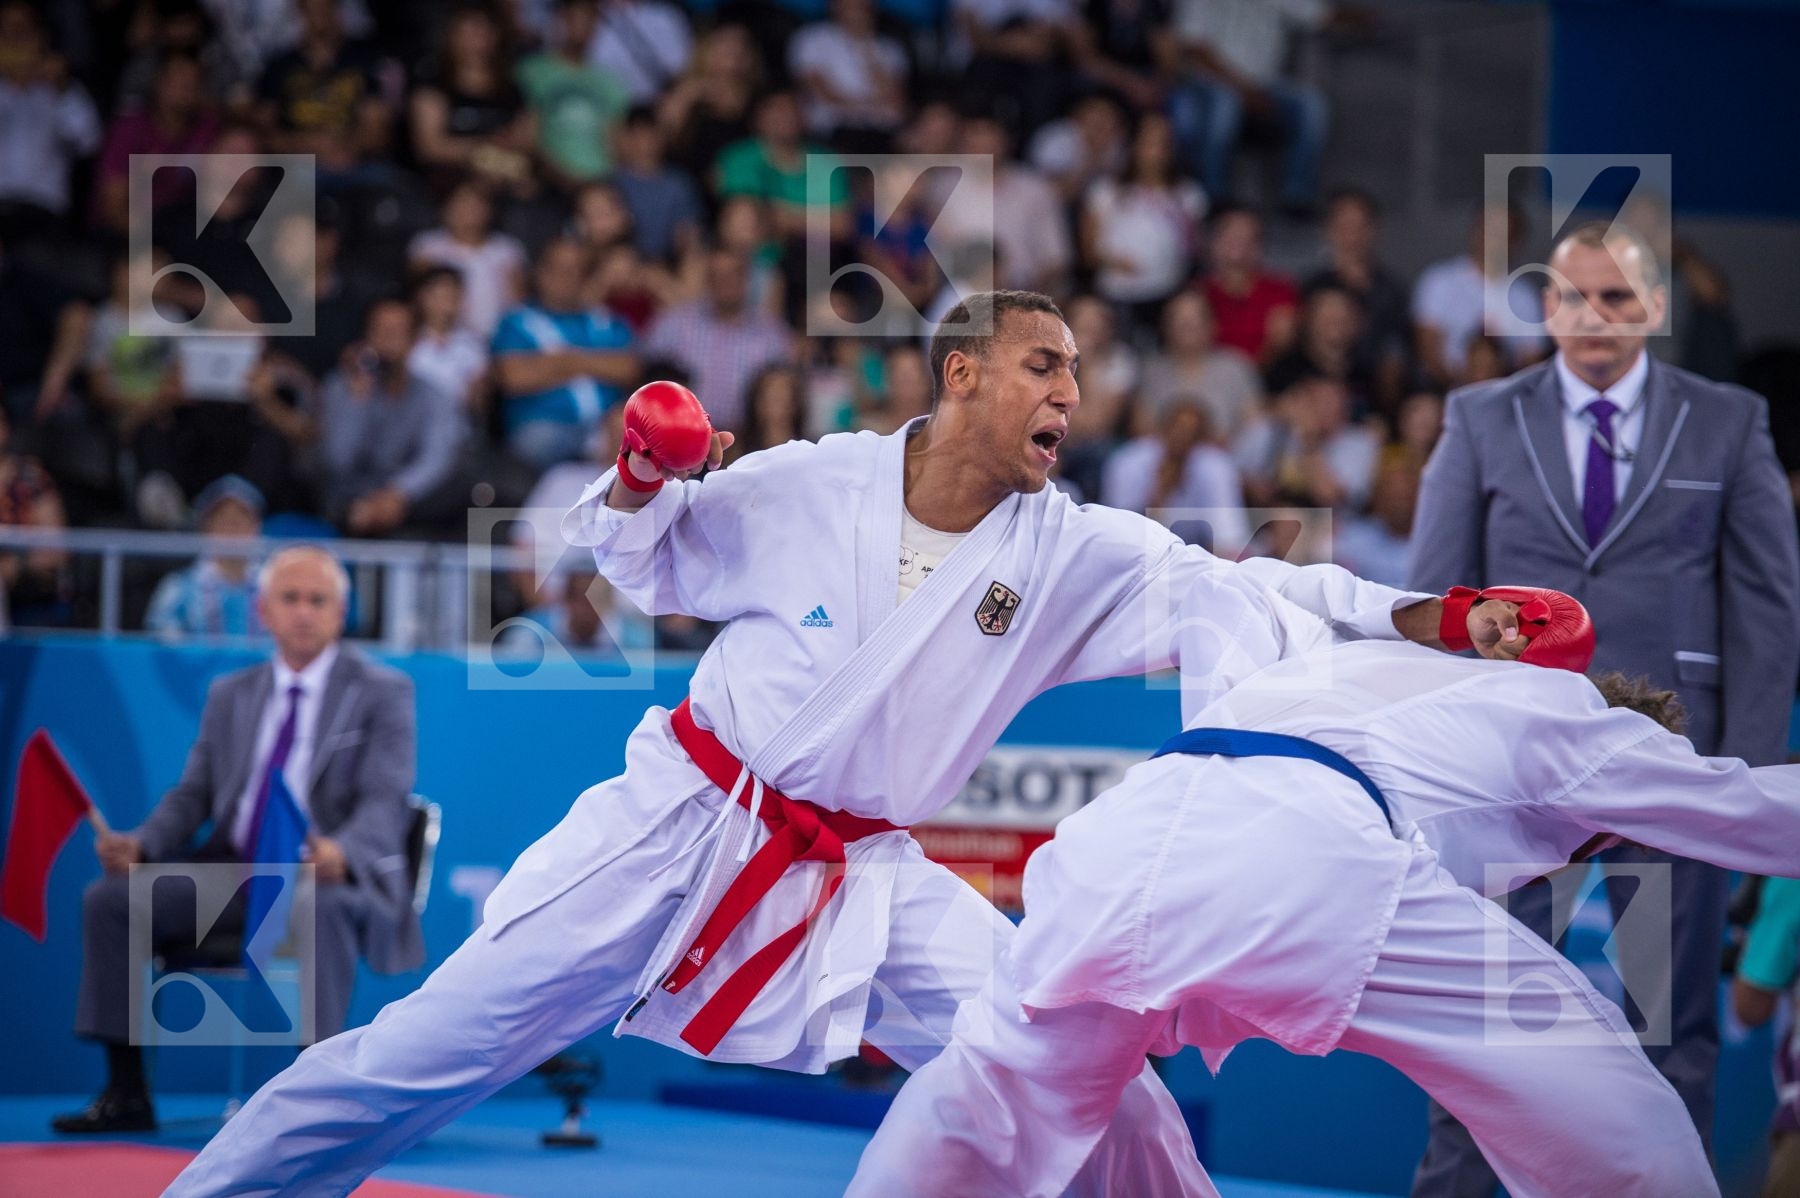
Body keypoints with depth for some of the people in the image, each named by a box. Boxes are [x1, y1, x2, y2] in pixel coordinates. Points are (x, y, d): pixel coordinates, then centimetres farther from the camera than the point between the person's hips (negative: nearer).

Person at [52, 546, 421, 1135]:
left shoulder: (383, 692, 1)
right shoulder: (231, 695, 17)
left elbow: (385, 802, -11)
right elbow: (194, 794, 15)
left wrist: (341, 853, -34)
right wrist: (139, 844, -8)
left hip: (338, 875, -5)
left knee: (316, 903, -40)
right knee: (109, 896, -12)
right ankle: (126, 1094, -8)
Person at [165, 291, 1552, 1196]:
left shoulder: (1074, 555, -3)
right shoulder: (811, 486, -7)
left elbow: (1243, 594, -11)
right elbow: (645, 565, 8)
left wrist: (1431, 619, -22)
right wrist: (642, 475, -13)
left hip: (864, 879, 2)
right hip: (682, 824, -2)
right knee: (433, 1049, -6)